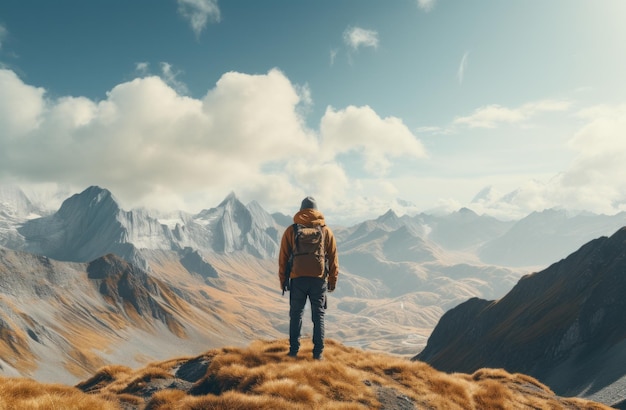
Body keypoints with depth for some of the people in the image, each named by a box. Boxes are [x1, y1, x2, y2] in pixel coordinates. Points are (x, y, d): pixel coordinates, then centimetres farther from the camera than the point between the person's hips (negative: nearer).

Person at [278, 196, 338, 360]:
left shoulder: (291, 230, 3)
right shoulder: (326, 231, 6)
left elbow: (283, 257, 4)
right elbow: (333, 258, 8)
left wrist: (282, 279, 12)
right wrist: (332, 281, 15)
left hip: (297, 279, 0)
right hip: (319, 279, 0)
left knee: (296, 315, 11)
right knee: (318, 316, 9)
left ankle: (294, 350, 14)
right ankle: (318, 352, 10)